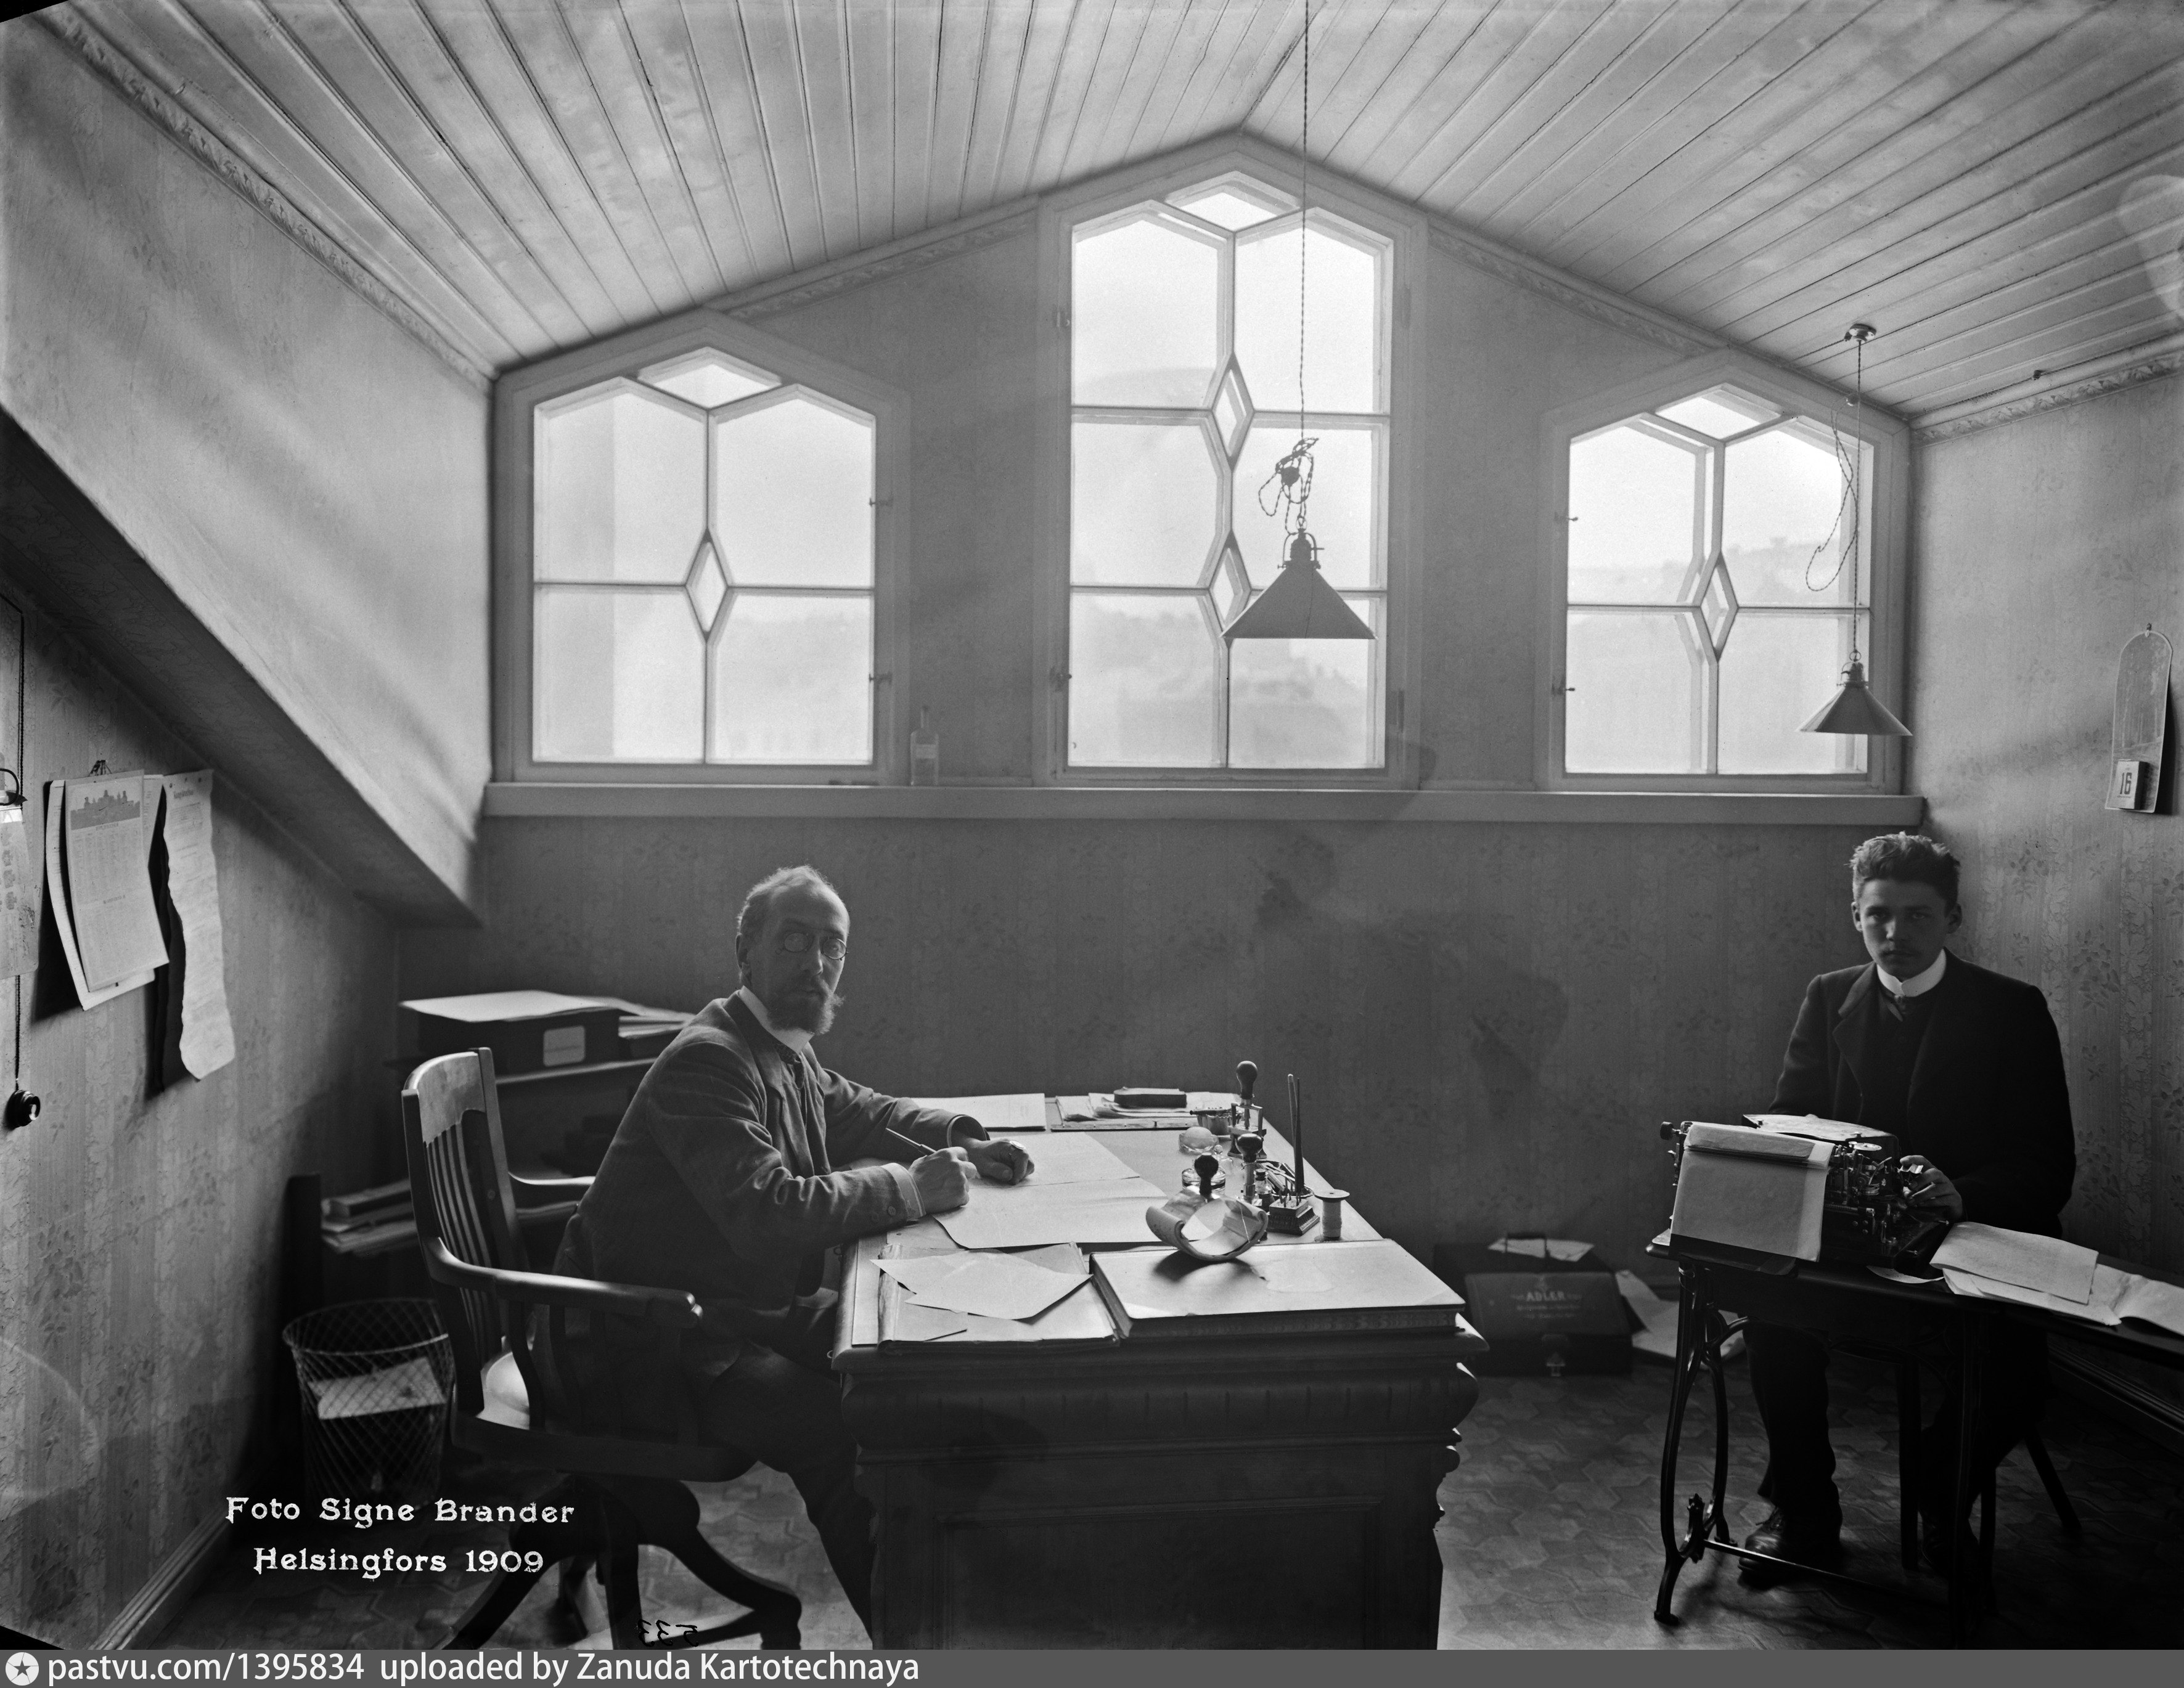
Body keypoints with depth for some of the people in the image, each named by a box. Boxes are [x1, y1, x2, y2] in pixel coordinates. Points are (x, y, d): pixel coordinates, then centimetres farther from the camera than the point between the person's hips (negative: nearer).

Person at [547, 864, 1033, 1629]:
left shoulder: (785, 1050, 6)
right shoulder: (709, 1060, -22)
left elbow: (854, 1109, 25)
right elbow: (769, 1212, -33)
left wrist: (962, 1141, 8)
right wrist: (910, 1187, -22)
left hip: (746, 1306, 10)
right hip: (646, 1348, -10)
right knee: (839, 1429, -25)